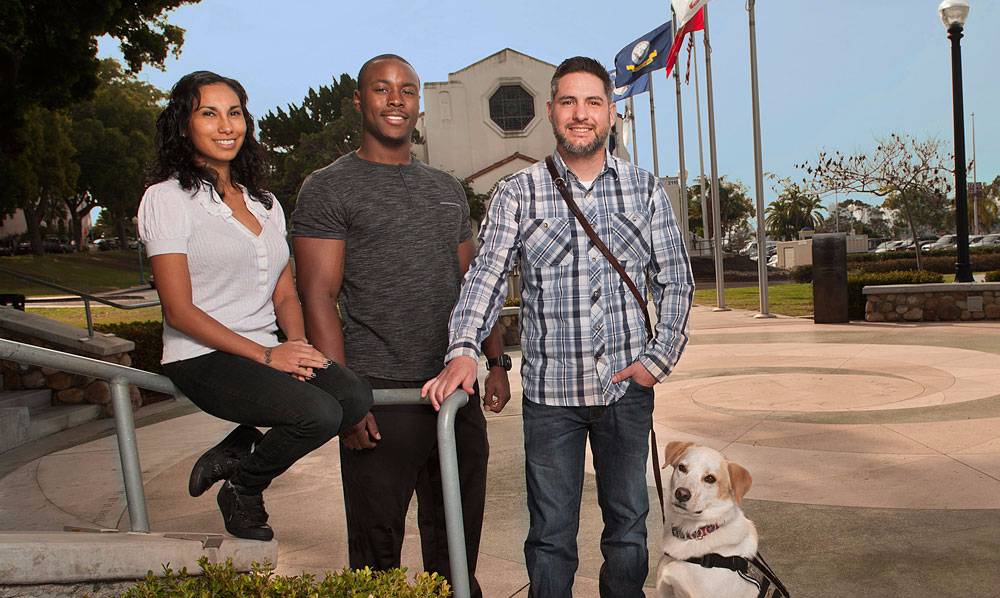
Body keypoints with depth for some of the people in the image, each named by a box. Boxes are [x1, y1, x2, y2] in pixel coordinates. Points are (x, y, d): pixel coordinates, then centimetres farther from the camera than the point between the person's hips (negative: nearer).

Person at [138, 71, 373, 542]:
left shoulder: (264, 203, 18)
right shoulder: (168, 198, -2)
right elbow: (179, 311, -10)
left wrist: (299, 344, -7)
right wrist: (265, 355, -16)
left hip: (267, 353, 6)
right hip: (202, 360, -6)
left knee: (355, 396, -21)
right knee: (319, 413, -28)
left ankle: (236, 449, 2)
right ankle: (243, 492, 3)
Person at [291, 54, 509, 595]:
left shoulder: (447, 190, 15)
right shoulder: (328, 189, -2)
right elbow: (318, 298, -9)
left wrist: (496, 362, 9)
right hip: (380, 395, -5)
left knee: (457, 543, 16)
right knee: (378, 549, 7)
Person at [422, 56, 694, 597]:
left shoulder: (645, 189, 5)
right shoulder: (518, 193, 0)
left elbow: (676, 280, 7)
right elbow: (486, 275, -8)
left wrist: (660, 357, -3)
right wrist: (464, 350, -23)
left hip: (627, 388, 2)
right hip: (550, 390, -1)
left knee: (628, 522, 16)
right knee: (551, 531, 9)